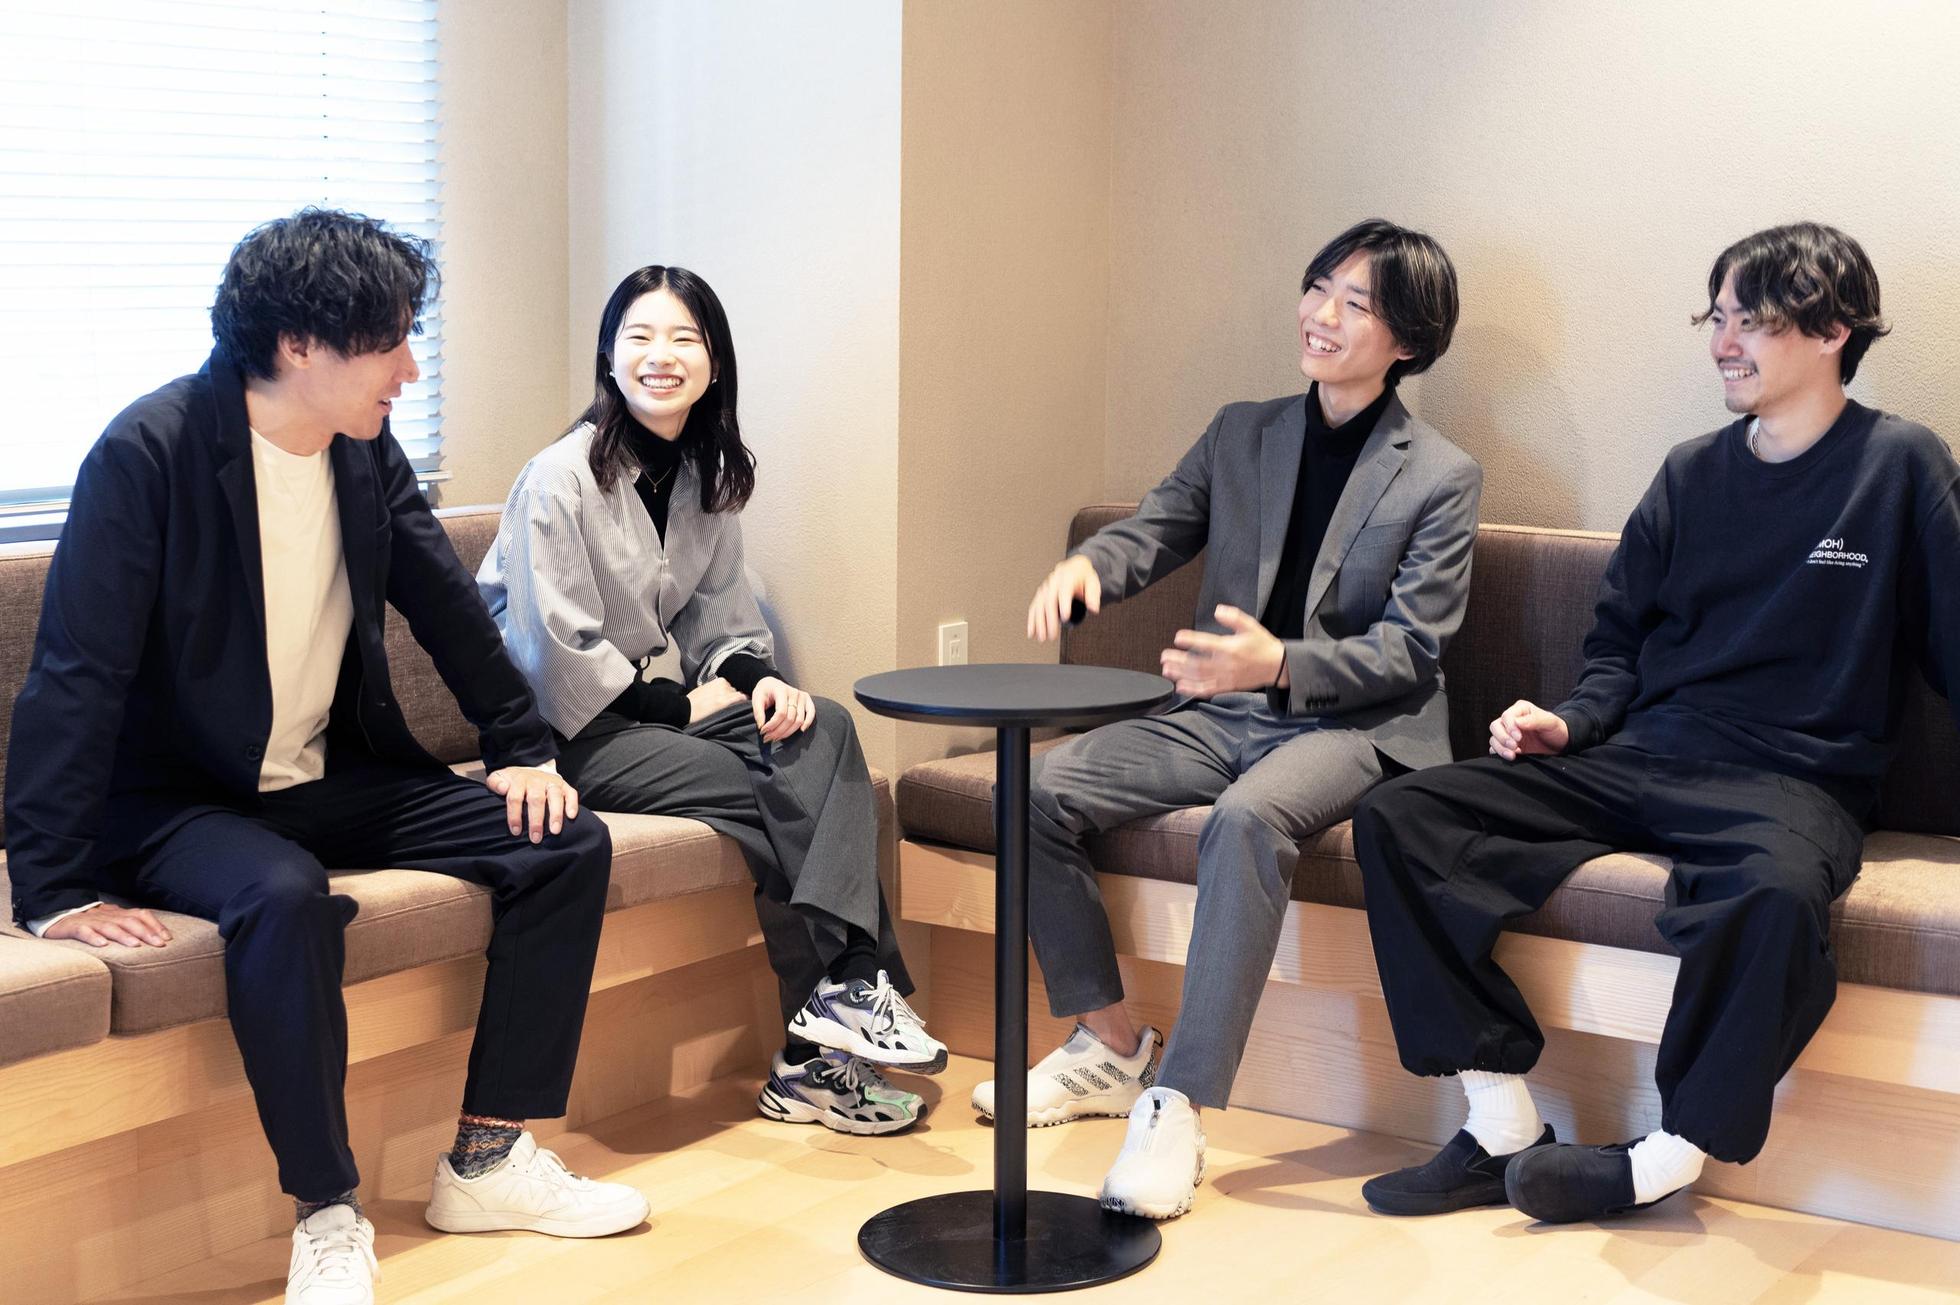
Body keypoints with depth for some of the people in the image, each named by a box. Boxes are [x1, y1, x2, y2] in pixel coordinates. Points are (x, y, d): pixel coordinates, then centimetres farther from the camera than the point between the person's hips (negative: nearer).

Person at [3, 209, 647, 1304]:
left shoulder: (366, 451, 2)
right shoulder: (152, 452, -20)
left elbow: (447, 603, 16)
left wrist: (525, 748, 12)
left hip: (331, 780, 7)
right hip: (177, 802, -7)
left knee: (568, 845, -6)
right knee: (285, 897, -39)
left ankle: (489, 1161, -1)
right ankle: (330, 1215, -25)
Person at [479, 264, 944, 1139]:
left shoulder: (708, 475, 7)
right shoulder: (561, 479, -14)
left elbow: (720, 610, 14)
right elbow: (560, 658, -16)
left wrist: (756, 679, -7)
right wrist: (683, 706, -12)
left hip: (643, 700, 7)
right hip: (561, 729, -7)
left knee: (823, 732, -21)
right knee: (771, 800, -25)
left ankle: (846, 987, -32)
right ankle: (846, 991, -15)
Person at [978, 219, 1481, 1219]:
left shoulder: (1441, 479, -3)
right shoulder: (1241, 435, 12)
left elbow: (1411, 650, -9)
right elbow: (1156, 530, 12)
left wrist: (1280, 665, -27)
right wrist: (1088, 564, -14)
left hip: (1355, 726, -6)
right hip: (1223, 713, 6)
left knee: (1249, 817, -38)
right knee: (1040, 788, -13)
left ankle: (1177, 1105, -36)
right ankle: (1110, 1046, 1)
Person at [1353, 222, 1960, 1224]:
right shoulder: (1691, 473, 16)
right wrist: (1570, 724, 2)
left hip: (1792, 780, -5)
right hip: (1635, 762, 6)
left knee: (1782, 891, -43)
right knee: (1396, 817, -13)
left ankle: (1664, 1163, -21)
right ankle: (1505, 1130, -15)